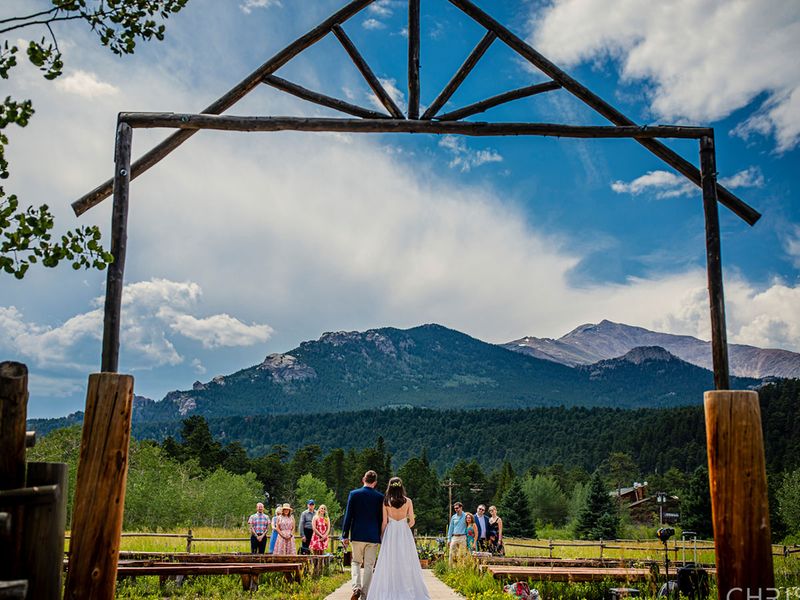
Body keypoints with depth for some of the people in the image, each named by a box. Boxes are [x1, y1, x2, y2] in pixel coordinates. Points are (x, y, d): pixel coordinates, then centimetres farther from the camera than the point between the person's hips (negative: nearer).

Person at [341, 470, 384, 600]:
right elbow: (382, 518, 2)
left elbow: (348, 516, -4)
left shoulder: (354, 494, -3)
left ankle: (356, 588, -7)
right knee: (369, 566, 7)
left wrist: (345, 535, 1)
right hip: (373, 536, 0)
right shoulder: (380, 497, -1)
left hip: (357, 535, 0)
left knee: (356, 562, 15)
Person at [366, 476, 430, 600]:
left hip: (390, 534, 0)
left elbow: (384, 522, 0)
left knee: (389, 563, 4)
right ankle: (408, 589, 5)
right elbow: (411, 522, 2)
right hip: (405, 534, 0)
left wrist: (382, 537, 10)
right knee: (406, 562, 5)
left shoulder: (386, 502, -2)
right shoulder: (408, 501, -1)